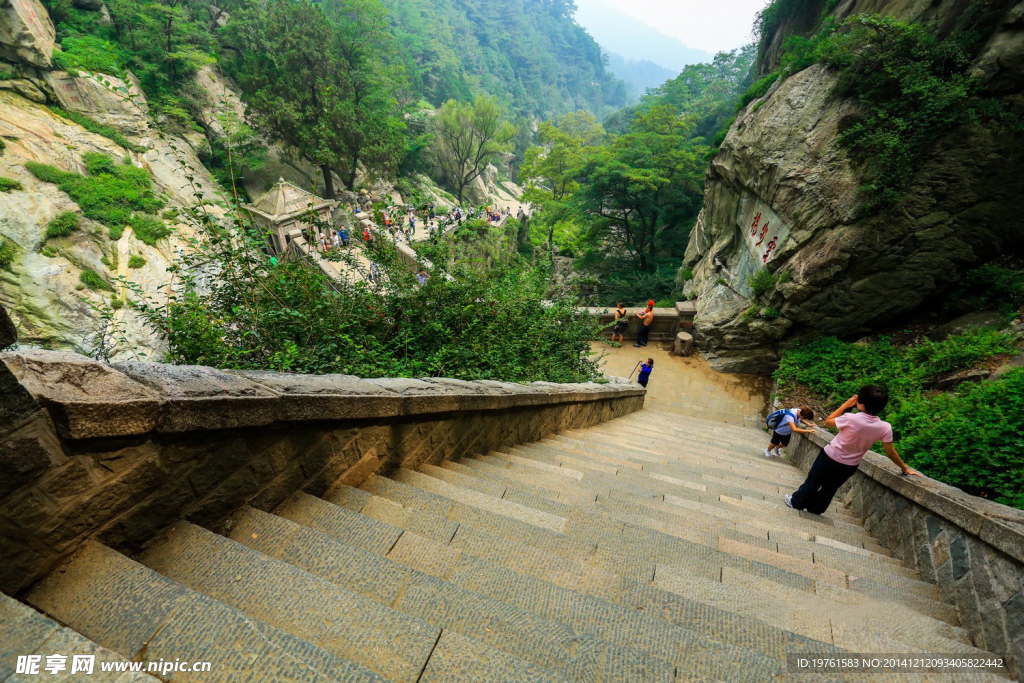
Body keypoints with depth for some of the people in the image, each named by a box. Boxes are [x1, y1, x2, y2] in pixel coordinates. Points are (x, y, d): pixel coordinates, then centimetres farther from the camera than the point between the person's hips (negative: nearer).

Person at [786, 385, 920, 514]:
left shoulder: (850, 419, -31)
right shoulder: (885, 427, -18)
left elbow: (827, 422, -12)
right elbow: (891, 453, -5)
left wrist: (845, 405, -9)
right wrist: (905, 468, 12)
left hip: (830, 458, -4)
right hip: (849, 467, 4)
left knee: (812, 482, 19)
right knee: (830, 488, 25)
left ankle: (796, 502, 37)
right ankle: (815, 509, 42)